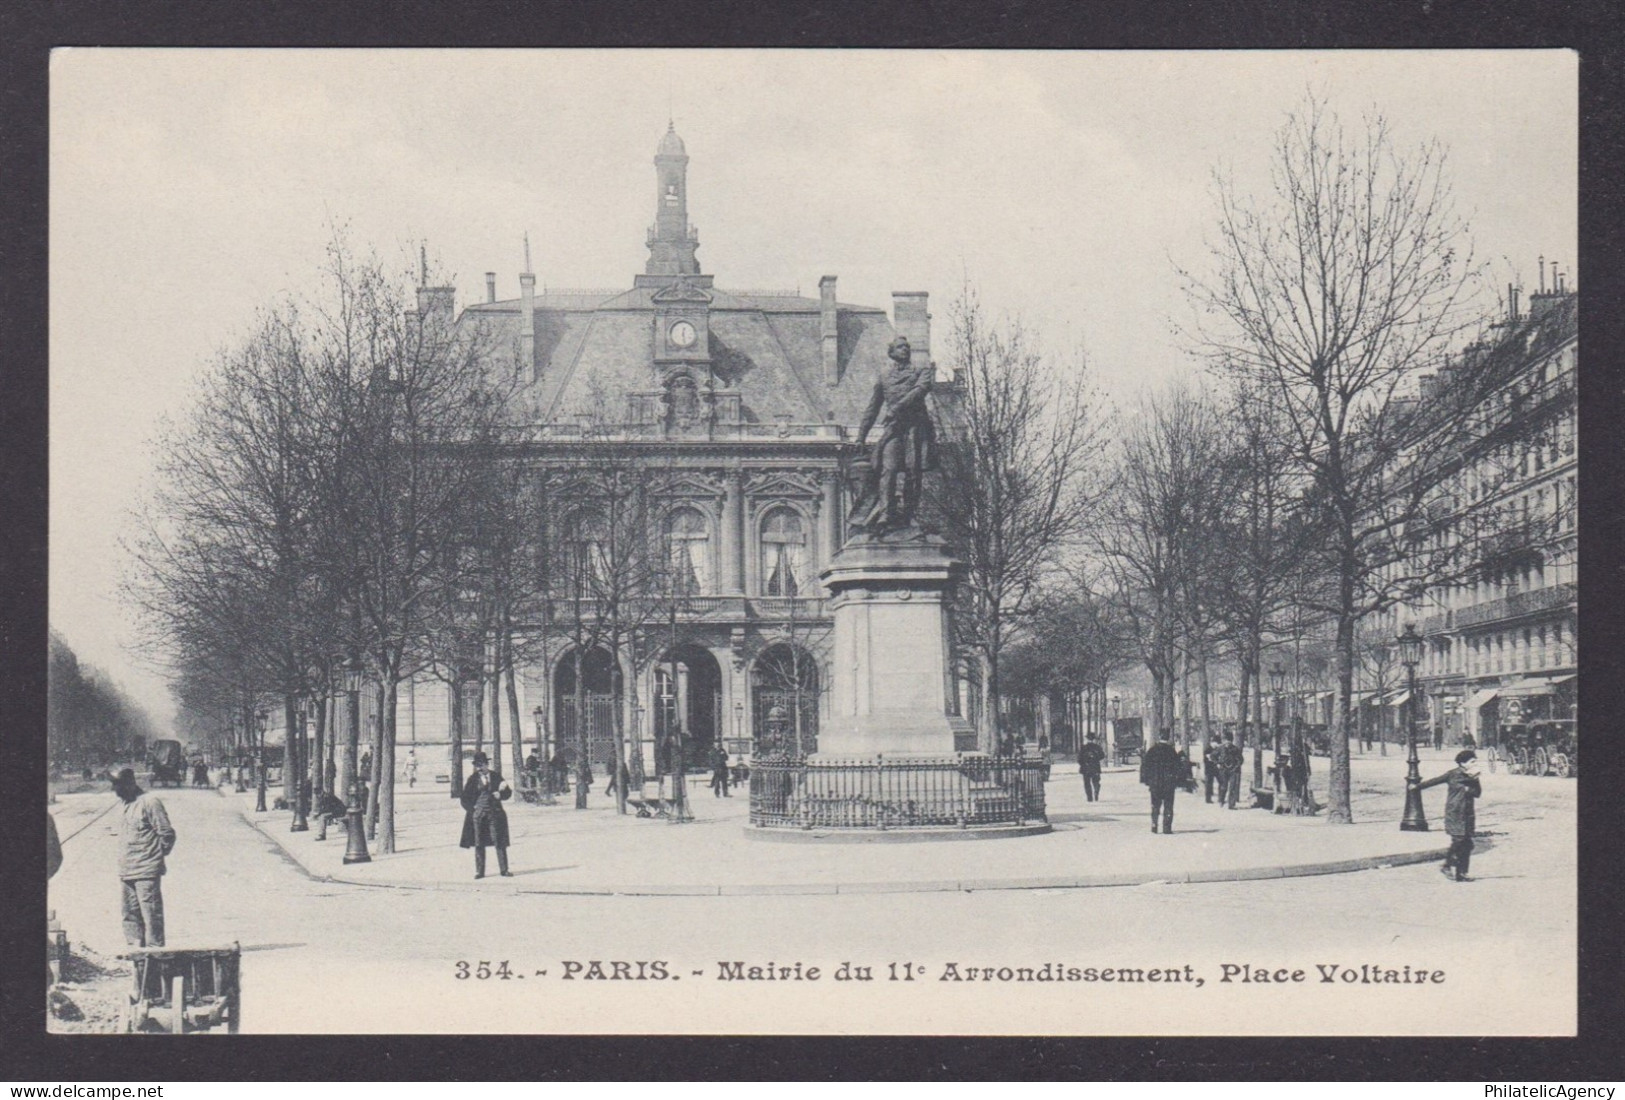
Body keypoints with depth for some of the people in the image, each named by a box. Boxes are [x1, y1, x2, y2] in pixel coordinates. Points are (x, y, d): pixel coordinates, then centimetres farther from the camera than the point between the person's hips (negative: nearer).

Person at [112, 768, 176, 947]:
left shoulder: (149, 802, -9)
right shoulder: (128, 805, 17)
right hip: (126, 872, 9)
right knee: (130, 914, 12)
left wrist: (157, 856, -1)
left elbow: (167, 833, -9)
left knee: (151, 913, -6)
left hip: (146, 872, -9)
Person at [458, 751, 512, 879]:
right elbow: (465, 798, 6)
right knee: (479, 844, 3)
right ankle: (479, 871, 9)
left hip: (495, 814, 0)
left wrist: (500, 794, -11)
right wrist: (472, 808, -6)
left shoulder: (496, 776, 6)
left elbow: (508, 793, 9)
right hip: (478, 815, 0)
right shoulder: (473, 779, 3)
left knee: (500, 842, -2)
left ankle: (504, 870, 3)